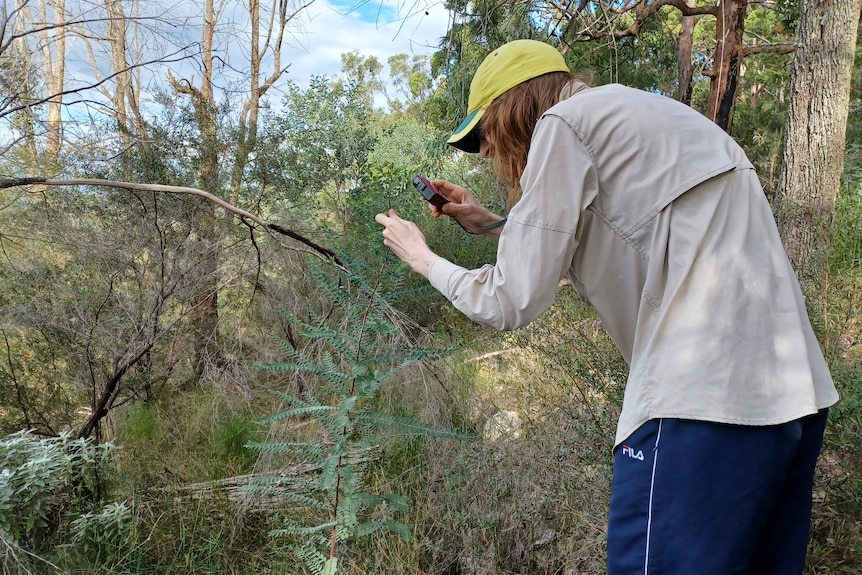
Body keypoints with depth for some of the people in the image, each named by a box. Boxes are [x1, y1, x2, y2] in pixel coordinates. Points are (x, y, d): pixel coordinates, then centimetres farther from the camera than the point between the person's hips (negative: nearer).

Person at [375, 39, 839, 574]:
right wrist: (491, 223, 33)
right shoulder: (628, 118, 21)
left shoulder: (563, 122, -5)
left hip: (706, 400, -10)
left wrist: (423, 258, 11)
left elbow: (514, 302, -5)